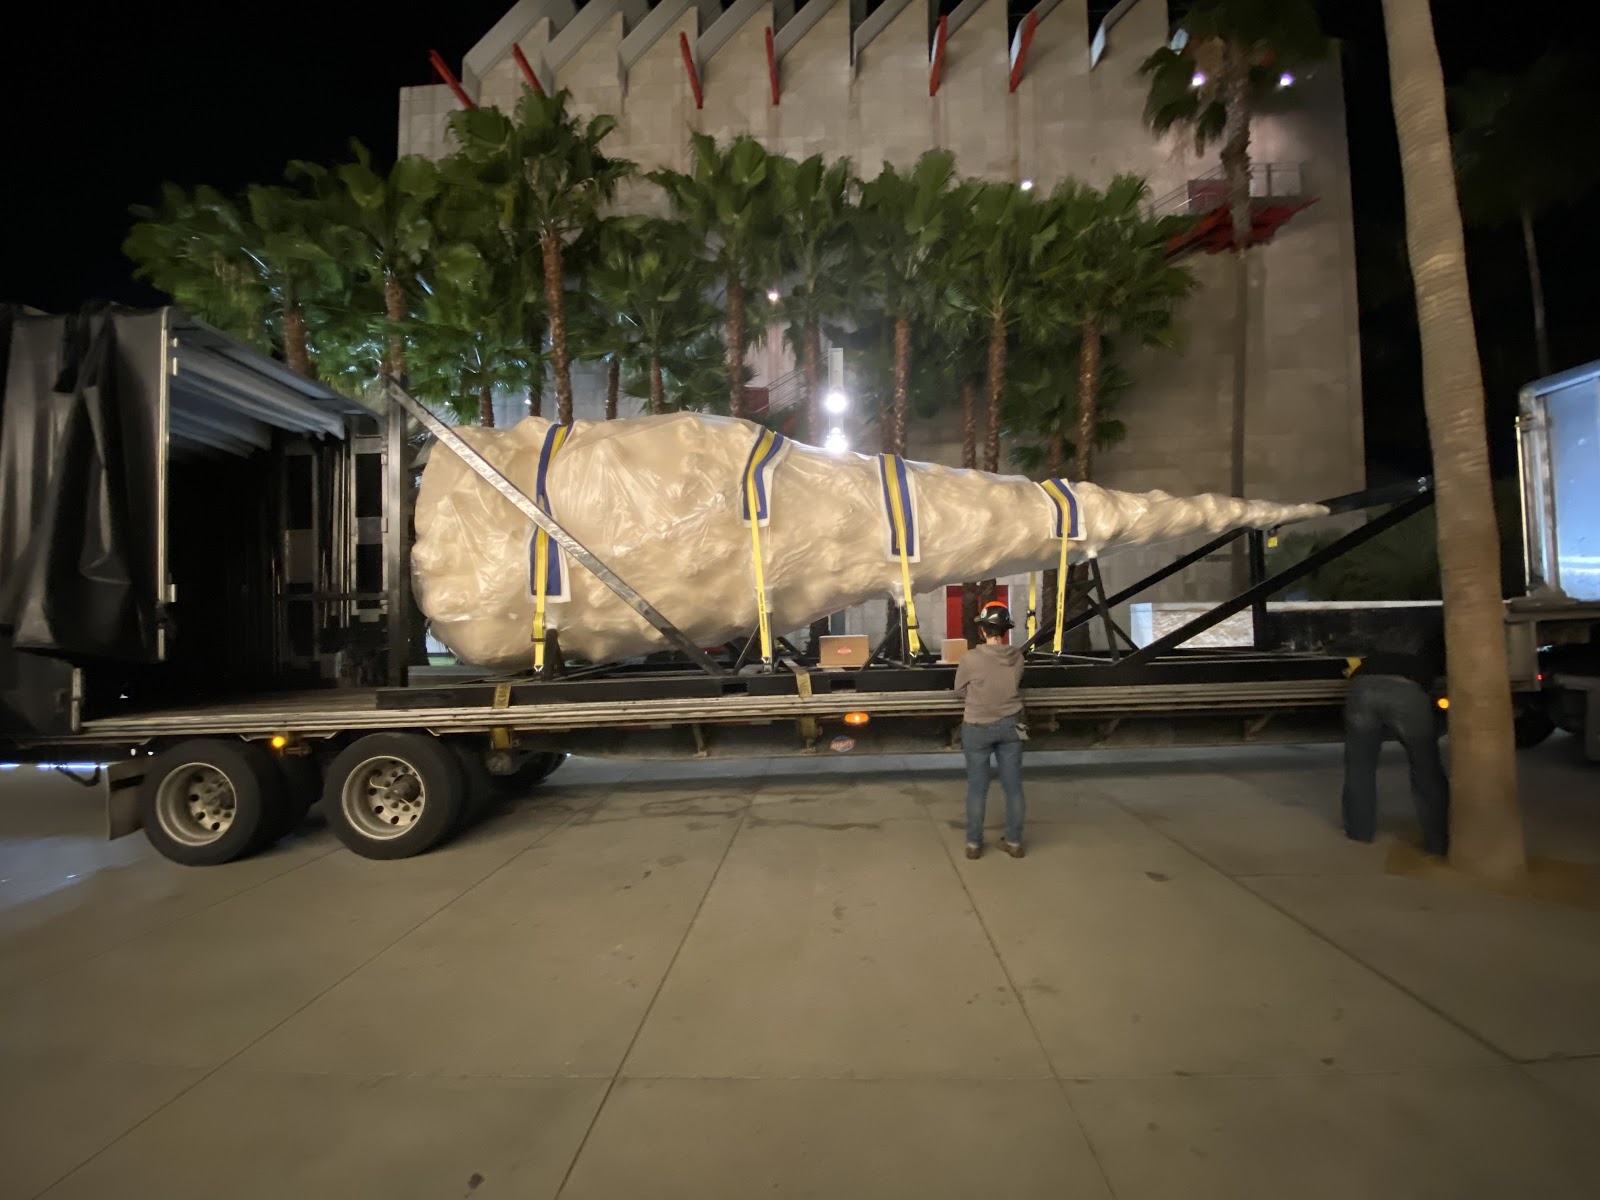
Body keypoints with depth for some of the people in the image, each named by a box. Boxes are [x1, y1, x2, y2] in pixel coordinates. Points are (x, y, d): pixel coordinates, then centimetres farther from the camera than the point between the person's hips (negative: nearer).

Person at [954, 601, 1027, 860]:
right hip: (1010, 726, 3)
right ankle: (1014, 841, 23)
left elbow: (960, 691, -4)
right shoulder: (1017, 657, -7)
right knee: (1013, 785, 13)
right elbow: (1015, 686, 8)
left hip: (978, 728, -3)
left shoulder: (971, 658, -17)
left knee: (977, 787, 8)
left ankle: (973, 843, 17)